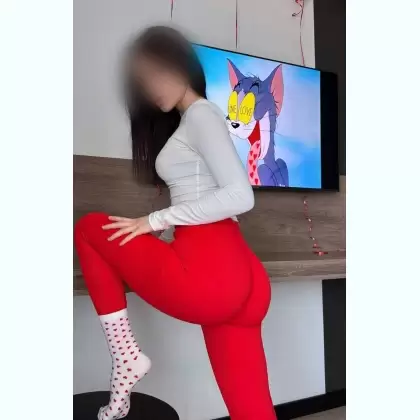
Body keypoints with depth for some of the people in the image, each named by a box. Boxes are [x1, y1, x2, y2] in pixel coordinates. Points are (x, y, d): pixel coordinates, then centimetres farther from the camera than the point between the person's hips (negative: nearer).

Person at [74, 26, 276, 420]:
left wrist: (155, 220, -8)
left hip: (207, 273, -9)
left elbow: (241, 196, -14)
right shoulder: (195, 121, 27)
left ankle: (125, 354, 9)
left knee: (87, 228, 10)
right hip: (239, 280, 9)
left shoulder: (200, 114, -1)